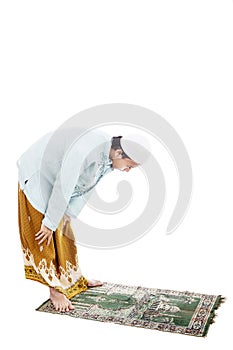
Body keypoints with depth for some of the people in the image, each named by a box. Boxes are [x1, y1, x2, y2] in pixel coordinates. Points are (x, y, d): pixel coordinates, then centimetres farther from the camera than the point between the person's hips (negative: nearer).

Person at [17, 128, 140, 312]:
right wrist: (50, 223, -21)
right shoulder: (85, 150, -38)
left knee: (64, 233, 15)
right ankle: (56, 289, 7)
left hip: (53, 182, 8)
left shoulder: (108, 156, -9)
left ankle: (76, 279, 29)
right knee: (46, 237, -4)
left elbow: (86, 187, -1)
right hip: (35, 178, -8)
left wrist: (65, 216, 1)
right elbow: (63, 188, -31)